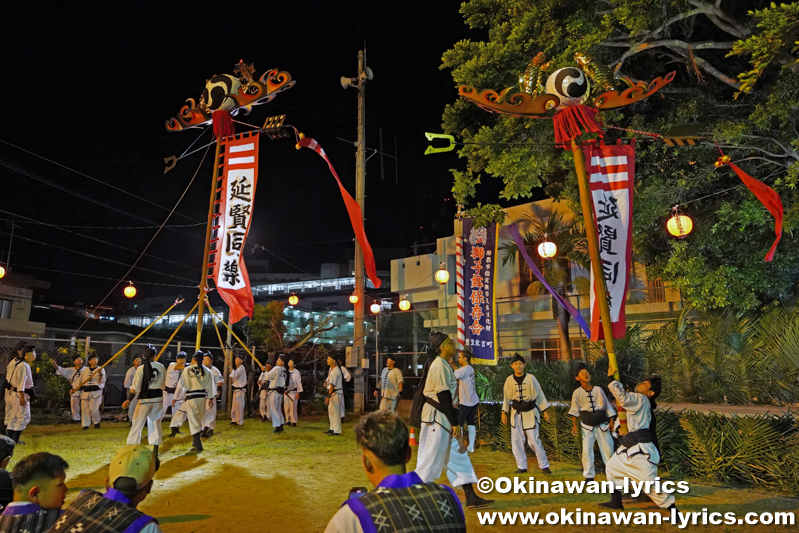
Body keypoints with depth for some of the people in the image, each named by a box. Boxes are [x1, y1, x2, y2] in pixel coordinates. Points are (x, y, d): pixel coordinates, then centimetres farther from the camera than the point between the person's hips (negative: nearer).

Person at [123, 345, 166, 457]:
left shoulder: (141, 369, -8)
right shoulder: (161, 367, 0)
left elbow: (135, 387, -12)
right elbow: (165, 383, 9)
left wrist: (128, 400, -10)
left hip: (145, 398, -3)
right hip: (158, 397, 3)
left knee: (137, 423, 6)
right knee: (155, 421, 14)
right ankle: (155, 449, 16)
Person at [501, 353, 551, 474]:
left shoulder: (531, 378, -7)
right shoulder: (509, 380, -1)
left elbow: (539, 394, -1)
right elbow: (506, 397, 7)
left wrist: (545, 411, 0)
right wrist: (504, 412, 3)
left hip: (530, 412, -3)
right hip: (516, 413, 3)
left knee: (533, 440, -4)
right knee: (516, 441, 5)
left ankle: (544, 465, 14)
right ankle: (522, 466, 20)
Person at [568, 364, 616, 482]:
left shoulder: (598, 390, -6)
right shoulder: (577, 392, -8)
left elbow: (607, 406, 3)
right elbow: (575, 410, -1)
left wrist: (611, 422, 1)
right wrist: (574, 425, -3)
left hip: (602, 424, 1)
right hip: (587, 425, -1)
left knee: (608, 448, 7)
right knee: (587, 450, 0)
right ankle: (589, 475, 15)